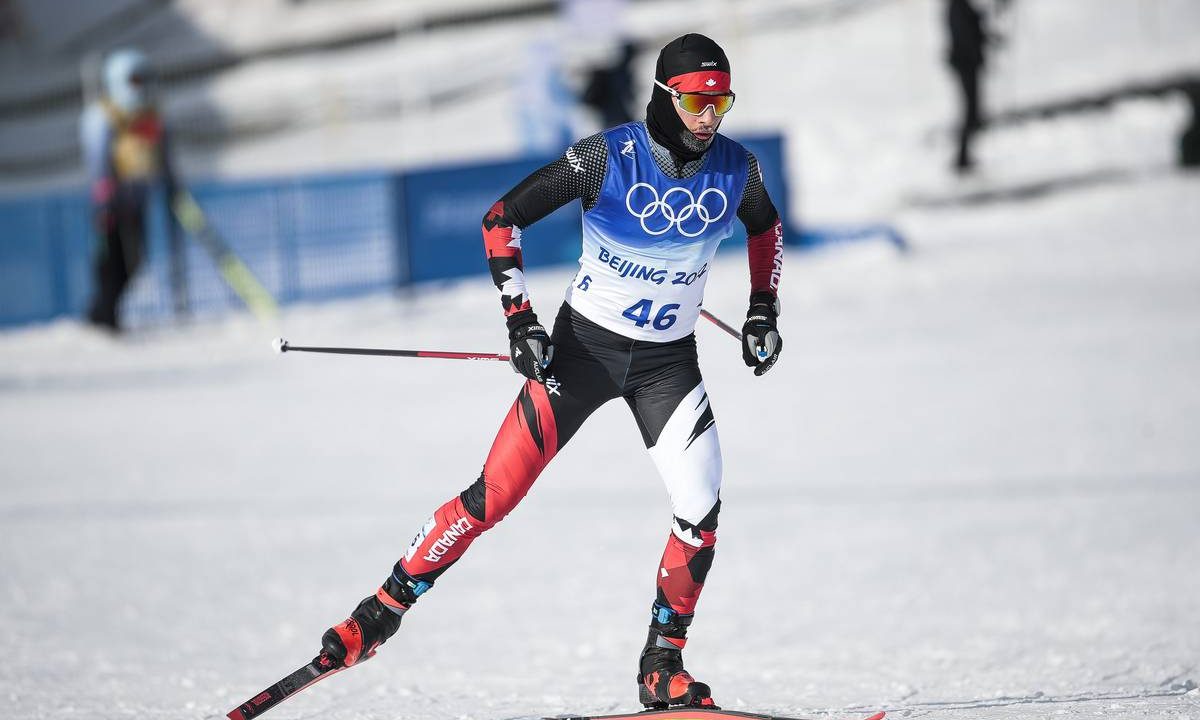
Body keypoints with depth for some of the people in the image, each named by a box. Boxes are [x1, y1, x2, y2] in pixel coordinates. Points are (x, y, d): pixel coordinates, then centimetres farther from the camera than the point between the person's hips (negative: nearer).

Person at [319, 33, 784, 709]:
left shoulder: (737, 168, -8)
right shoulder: (608, 157, -18)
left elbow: (765, 226, 17)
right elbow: (502, 219, -11)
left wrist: (764, 311, 9)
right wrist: (520, 318, -16)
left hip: (669, 363, 3)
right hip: (584, 344, -3)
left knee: (702, 511, -15)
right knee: (496, 495, -9)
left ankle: (663, 667, 2)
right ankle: (380, 614, 3)